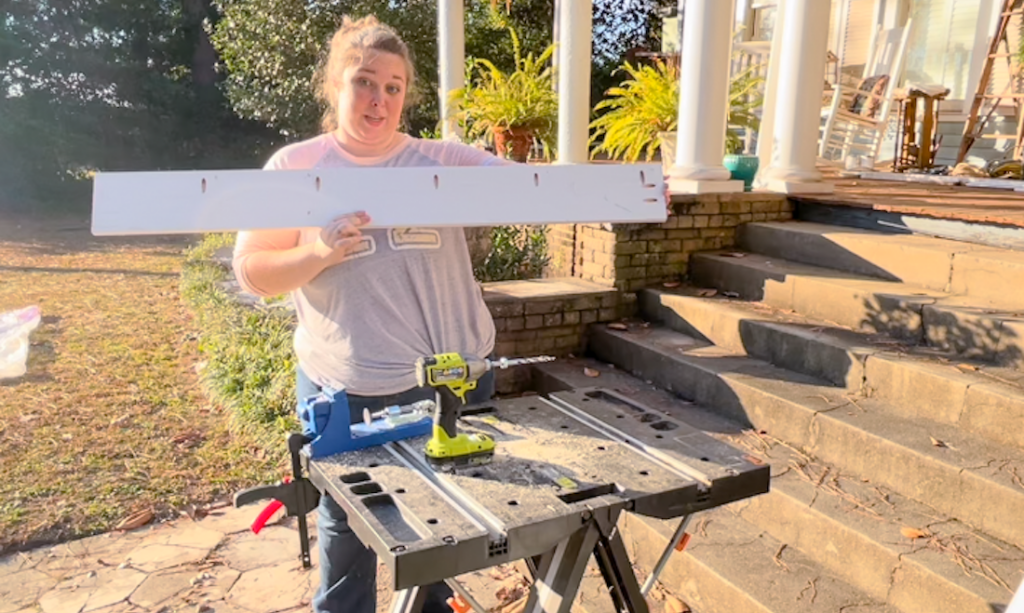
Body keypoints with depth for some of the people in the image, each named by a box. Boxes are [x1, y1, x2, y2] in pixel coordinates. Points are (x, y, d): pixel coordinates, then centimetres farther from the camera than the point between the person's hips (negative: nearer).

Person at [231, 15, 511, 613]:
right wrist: (318, 254, -21)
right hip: (342, 387, -1)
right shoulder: (294, 166, -1)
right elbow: (252, 271, -2)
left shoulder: (445, 160, 0)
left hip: (451, 376, 1)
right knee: (346, 524, 18)